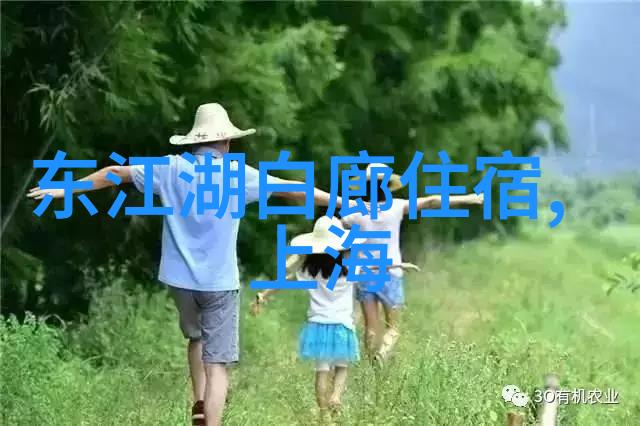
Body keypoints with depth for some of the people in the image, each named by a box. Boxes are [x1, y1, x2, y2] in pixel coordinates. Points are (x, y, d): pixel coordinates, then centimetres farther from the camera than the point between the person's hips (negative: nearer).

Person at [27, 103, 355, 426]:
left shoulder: (171, 168, 0)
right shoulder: (238, 174, -6)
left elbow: (115, 173, 6)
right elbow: (293, 189, 0)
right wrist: (343, 202, 11)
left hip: (180, 278, 3)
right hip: (219, 282, -3)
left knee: (196, 337, 29)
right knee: (217, 364, -3)